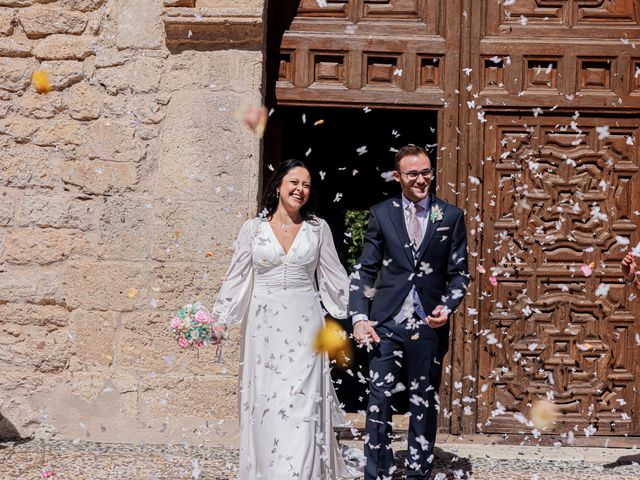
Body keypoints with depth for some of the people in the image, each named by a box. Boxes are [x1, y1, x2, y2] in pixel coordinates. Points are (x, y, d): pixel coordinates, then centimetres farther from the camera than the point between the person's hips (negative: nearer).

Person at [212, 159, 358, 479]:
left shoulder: (318, 228, 5)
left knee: (301, 402, -5)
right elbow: (237, 278, 6)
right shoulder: (253, 228, 3)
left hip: (304, 326, 0)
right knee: (265, 402, 3)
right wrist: (217, 320, 1)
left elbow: (334, 277, 9)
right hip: (264, 326, 0)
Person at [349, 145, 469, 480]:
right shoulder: (381, 214, 5)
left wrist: (447, 307, -10)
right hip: (386, 324, 0)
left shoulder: (451, 217, 6)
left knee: (424, 405, 8)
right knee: (379, 401, -3)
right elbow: (364, 271, 5)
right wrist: (359, 318, -6)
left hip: (429, 326, 1)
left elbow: (459, 273, 8)